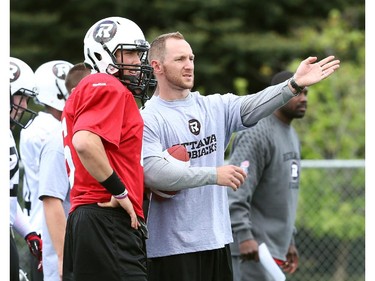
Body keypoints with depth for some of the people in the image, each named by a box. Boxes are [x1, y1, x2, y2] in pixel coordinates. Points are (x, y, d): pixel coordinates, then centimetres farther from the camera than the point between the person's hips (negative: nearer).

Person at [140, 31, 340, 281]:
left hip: (218, 239, 7)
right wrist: (213, 175, -22)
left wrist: (294, 85, -21)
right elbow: (152, 172, -21)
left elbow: (250, 108, -5)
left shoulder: (213, 107, 11)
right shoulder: (148, 118, -8)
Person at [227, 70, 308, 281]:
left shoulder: (292, 136, 18)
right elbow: (235, 192, -21)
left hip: (275, 246, 9)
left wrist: (289, 240, 24)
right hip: (253, 248, -9)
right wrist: (244, 235, -29)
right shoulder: (256, 134, -13)